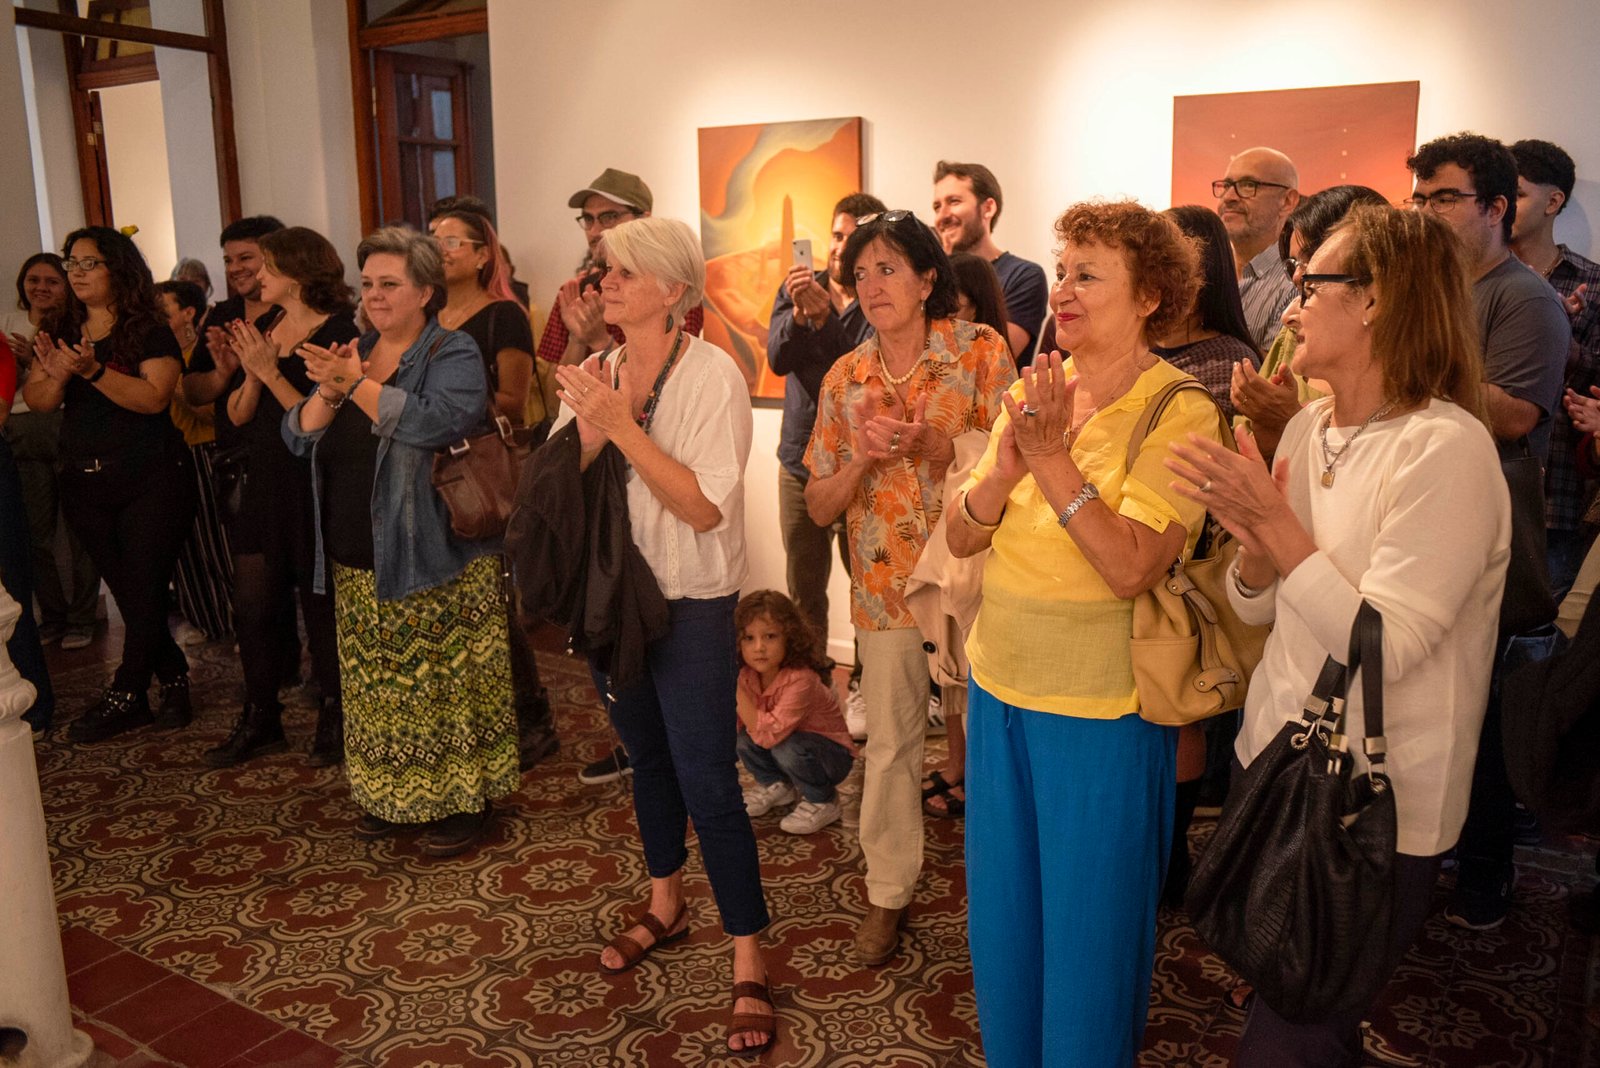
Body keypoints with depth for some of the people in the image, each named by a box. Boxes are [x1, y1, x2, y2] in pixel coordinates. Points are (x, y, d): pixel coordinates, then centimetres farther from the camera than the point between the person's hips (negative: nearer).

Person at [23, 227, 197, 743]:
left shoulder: (150, 332, -5)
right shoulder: (62, 334, 11)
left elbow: (155, 396, -19)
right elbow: (37, 401, 2)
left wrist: (92, 370, -29)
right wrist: (57, 375, -18)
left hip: (151, 481, -5)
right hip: (85, 483, 6)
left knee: (144, 589, -4)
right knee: (127, 592, 9)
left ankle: (124, 696, 8)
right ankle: (174, 677, 22)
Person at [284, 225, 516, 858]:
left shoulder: (453, 354, -5)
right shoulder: (352, 354, 14)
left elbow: (437, 421, -25)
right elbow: (299, 437, 6)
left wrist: (357, 383, -25)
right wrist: (330, 390, -12)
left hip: (437, 563, -6)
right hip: (358, 567, 7)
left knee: (444, 685, 0)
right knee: (375, 689, 13)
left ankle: (463, 801, 14)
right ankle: (391, 798, 28)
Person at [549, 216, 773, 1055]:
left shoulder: (711, 375, -15)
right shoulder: (595, 374, 3)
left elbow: (706, 507, -23)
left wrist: (625, 427, -25)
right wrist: (588, 434, -19)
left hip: (691, 603, -6)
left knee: (707, 781, -4)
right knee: (647, 756, 20)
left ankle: (748, 961, 11)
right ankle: (665, 906, 41)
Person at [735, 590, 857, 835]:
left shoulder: (801, 679, -33)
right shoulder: (747, 676, -12)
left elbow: (769, 734, -41)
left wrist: (736, 689, -41)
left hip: (833, 754, -6)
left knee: (786, 746, -34)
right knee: (743, 738, -19)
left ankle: (823, 803, -6)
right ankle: (776, 786, 11)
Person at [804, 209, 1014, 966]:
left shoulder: (979, 350, -7)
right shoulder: (845, 379, 2)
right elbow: (819, 507, 3)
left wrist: (928, 444, -26)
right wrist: (863, 455, -16)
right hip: (884, 582, 3)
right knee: (890, 743, 12)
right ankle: (888, 891, 29)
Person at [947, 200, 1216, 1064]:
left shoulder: (1178, 414, -13)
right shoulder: (1034, 392, 4)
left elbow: (1130, 567, -24)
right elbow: (961, 538, 0)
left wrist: (1052, 457, -26)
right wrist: (1005, 468, -18)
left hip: (1102, 707, -6)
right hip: (1000, 685, 6)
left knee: (1089, 926, 12)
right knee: (1002, 912, 21)